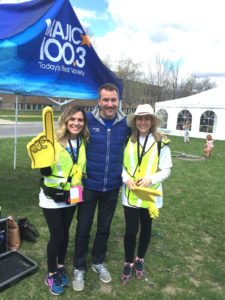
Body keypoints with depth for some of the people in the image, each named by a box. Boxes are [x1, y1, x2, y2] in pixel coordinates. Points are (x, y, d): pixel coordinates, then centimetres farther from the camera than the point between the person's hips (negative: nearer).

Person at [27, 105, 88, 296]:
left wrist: (79, 184, 7)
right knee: (57, 236, 3)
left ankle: (61, 267, 40)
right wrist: (43, 156, -34)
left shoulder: (83, 142, -2)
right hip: (52, 198, -4)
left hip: (71, 197, 5)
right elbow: (45, 172, -18)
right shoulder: (53, 141, -18)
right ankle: (51, 274, 28)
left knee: (65, 234, 18)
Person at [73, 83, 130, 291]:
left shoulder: (125, 123, -5)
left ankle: (98, 262, 43)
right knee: (83, 228, 11)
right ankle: (79, 268, 34)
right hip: (89, 185, -2)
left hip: (112, 187, 3)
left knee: (104, 227, 19)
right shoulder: (88, 120, -12)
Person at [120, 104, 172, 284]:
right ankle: (129, 262, 31)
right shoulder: (128, 140, -2)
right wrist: (126, 178, -14)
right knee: (131, 230, 5)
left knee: (146, 228, 17)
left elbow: (166, 170, -5)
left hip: (150, 194, 0)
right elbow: (121, 164, 4)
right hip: (130, 194, 1)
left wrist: (151, 179, -21)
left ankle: (140, 259, 42)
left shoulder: (161, 142, -9)